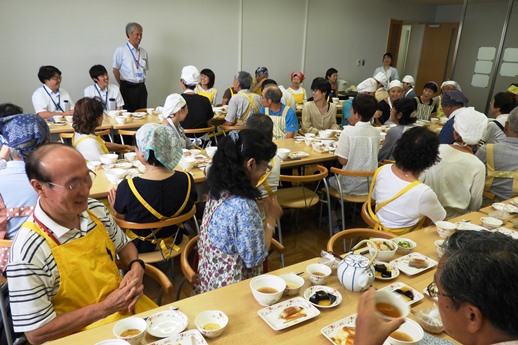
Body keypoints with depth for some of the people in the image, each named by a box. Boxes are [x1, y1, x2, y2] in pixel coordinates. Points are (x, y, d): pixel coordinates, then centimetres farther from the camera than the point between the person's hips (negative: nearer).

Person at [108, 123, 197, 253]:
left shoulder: (127, 187, -31)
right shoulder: (187, 180, -22)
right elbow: (186, 211, -3)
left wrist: (115, 208, 8)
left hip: (139, 248, -3)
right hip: (173, 243, 3)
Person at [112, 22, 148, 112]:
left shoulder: (143, 52, 9)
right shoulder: (120, 51, -5)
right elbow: (115, 70, -1)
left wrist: (141, 84, 9)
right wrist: (123, 85, 3)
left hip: (141, 88, 4)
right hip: (128, 88, -4)